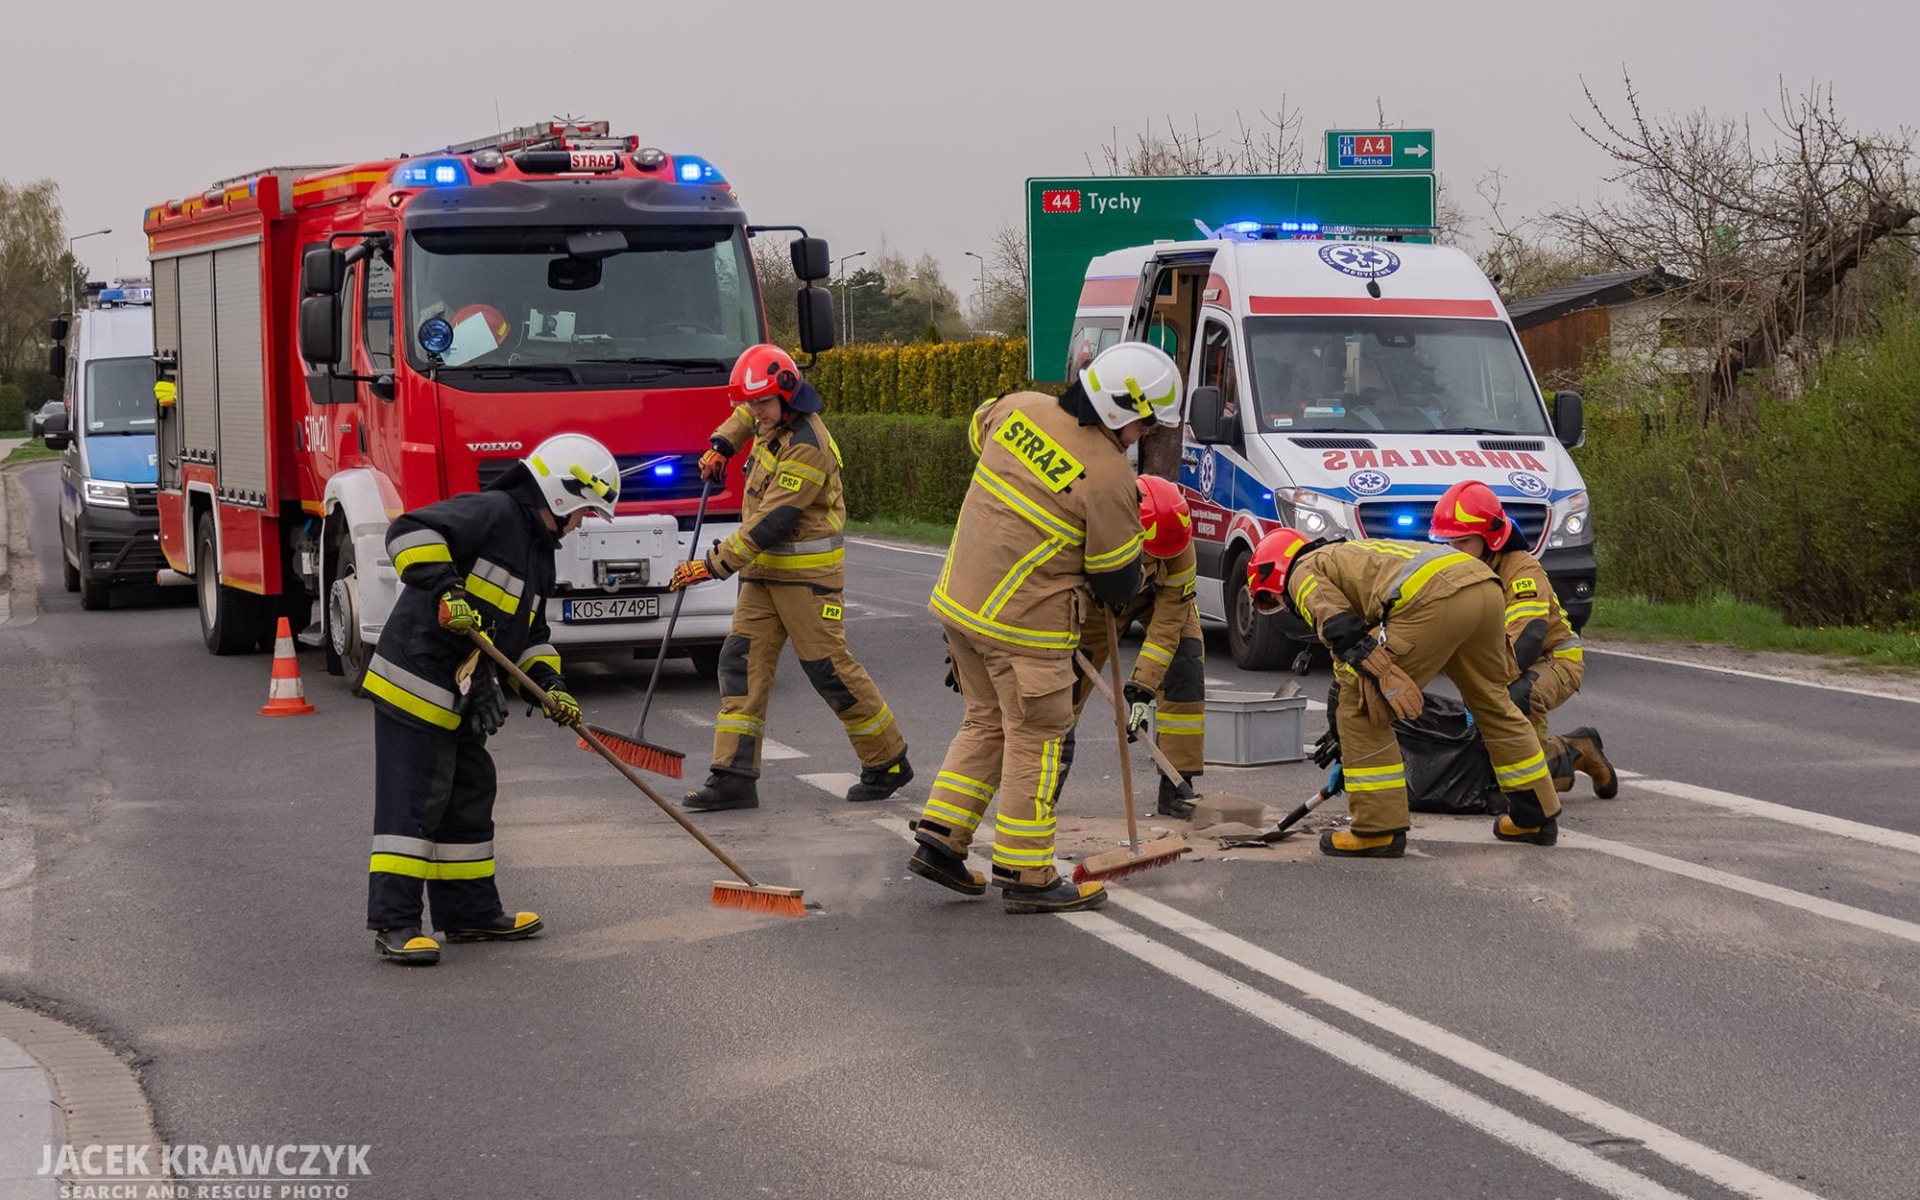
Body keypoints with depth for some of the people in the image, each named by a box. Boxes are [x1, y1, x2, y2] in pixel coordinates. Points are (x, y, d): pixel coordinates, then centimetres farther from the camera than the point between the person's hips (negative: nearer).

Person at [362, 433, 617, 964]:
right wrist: (446, 588, -32)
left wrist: (549, 683, 8)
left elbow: (529, 632, 23)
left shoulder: (539, 552, 19)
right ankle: (393, 923, -8)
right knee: (413, 802, -10)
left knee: (468, 797, 16)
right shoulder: (490, 513, -13)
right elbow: (410, 531, -24)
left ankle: (471, 911, 26)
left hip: (461, 697, 10)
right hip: (414, 680, -10)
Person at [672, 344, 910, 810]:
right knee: (742, 662, -1)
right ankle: (734, 776, -3)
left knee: (829, 667, -4)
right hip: (764, 569, 9)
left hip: (807, 574, -9)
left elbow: (771, 522, -26)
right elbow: (748, 417, 35)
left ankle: (888, 764, 12)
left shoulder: (807, 448, -23)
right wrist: (722, 444, 17)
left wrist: (714, 565, -23)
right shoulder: (774, 419, 6)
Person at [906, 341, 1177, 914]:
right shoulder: (1108, 476, -18)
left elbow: (979, 427, 26)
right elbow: (1117, 576, -8)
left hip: (960, 599, 8)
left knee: (987, 722, 21)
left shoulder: (1021, 408, 0)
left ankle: (938, 839, 19)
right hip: (1024, 621, -8)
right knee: (1035, 739, 3)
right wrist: (1123, 595, 17)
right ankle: (1025, 876, 9)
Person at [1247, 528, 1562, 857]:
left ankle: (1378, 830, 5)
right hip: (1485, 586, 9)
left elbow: (1342, 631, -5)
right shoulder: (1346, 555, 40)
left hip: (1434, 599, -9)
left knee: (1361, 710, 4)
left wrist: (1384, 678, -10)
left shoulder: (1303, 574, 15)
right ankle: (1537, 817, 36)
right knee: (1493, 703, 27)